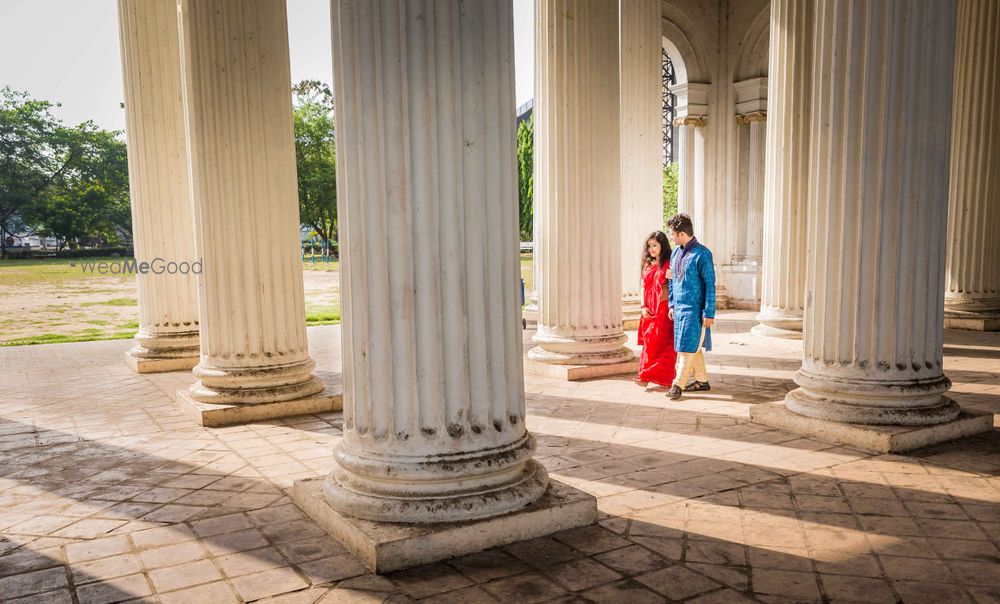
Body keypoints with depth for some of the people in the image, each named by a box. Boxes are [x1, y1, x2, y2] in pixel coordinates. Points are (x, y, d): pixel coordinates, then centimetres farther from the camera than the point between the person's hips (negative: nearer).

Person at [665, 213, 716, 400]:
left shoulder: (702, 254, -14)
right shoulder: (675, 253, 10)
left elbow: (710, 285, -13)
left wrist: (709, 313, -15)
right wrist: (672, 304, 15)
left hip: (694, 309, -8)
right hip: (679, 307, 8)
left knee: (688, 347, -5)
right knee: (693, 347, 14)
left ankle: (678, 384, -1)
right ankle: (702, 380, 24)